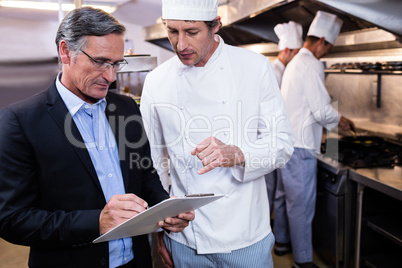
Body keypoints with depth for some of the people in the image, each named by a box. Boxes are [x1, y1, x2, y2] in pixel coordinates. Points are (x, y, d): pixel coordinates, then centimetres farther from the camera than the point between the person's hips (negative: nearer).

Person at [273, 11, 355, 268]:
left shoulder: (295, 62, 16)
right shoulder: (312, 64, -15)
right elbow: (322, 111, -18)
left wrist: (332, 118, 26)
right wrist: (339, 120, 1)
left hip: (286, 141, 10)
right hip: (301, 146, -10)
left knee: (285, 195, 19)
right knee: (302, 203, -1)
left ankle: (282, 241, 35)